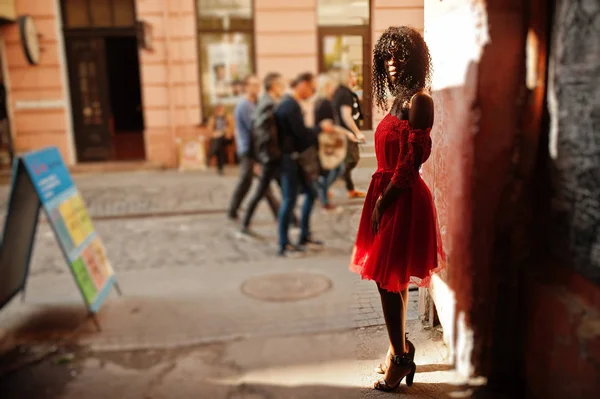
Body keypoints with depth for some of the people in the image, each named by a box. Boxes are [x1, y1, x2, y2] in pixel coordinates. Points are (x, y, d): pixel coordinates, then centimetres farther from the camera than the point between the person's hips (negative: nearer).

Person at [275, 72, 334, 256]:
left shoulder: (290, 103, 13)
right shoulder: (291, 106, -18)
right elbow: (302, 134, -19)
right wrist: (321, 127, -4)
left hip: (294, 157, 10)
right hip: (289, 158, -10)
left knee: (310, 193, 14)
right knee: (290, 199, -5)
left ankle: (304, 236, 24)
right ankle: (283, 245, 4)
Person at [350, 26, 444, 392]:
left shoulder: (419, 101, -13)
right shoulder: (398, 99, 13)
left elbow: (412, 160, -18)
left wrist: (383, 200, -16)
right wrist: (380, 197, 11)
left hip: (402, 199, -9)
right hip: (388, 194, 9)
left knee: (388, 278, -1)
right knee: (393, 278, 16)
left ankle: (401, 357, 16)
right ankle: (401, 347, 33)